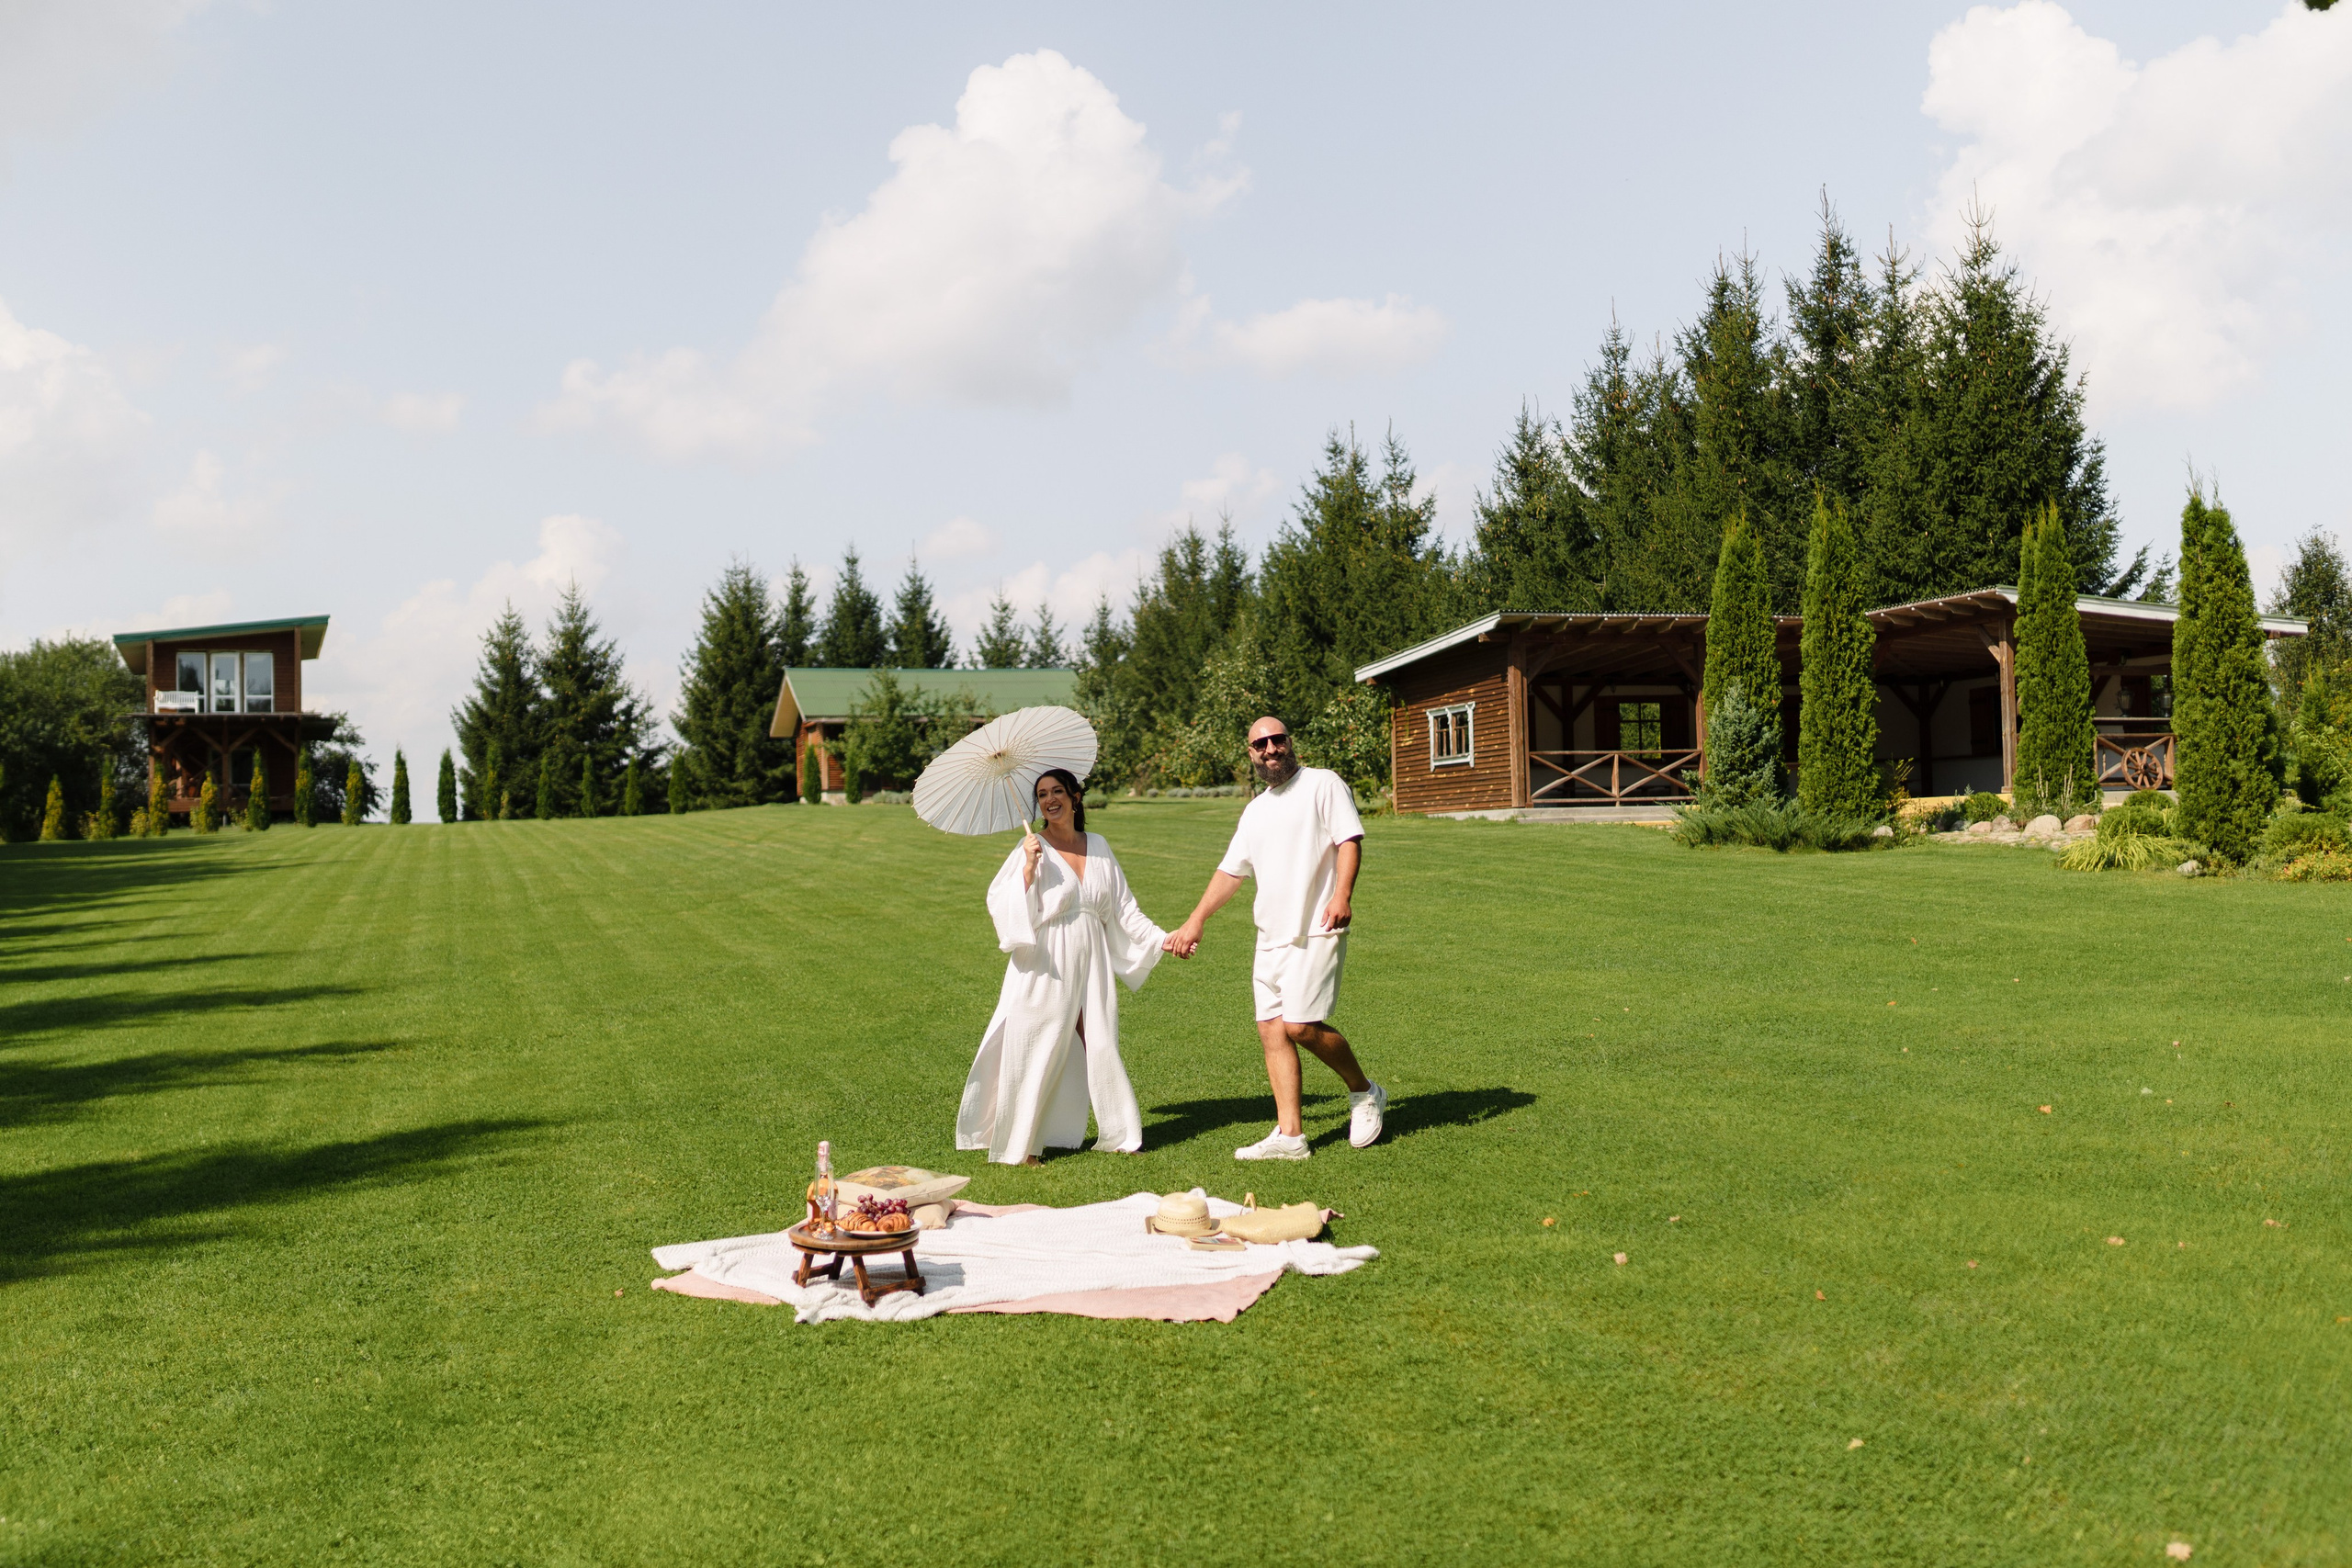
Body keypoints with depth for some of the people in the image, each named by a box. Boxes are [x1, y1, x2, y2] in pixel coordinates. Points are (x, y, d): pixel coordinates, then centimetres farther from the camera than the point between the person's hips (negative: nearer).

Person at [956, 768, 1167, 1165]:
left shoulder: (1097, 847, 11)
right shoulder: (1031, 849, -2)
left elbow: (1123, 908, 16)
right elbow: (1004, 906, -12)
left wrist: (1161, 939, 11)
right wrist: (1029, 867, -21)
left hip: (1091, 964, 4)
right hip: (1045, 968, -4)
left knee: (1101, 1047, 5)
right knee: (1034, 1051, -3)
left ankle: (1118, 1134, 18)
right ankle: (1015, 1146, 3)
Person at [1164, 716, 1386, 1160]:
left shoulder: (1322, 784, 0)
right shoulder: (1255, 811, 21)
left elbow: (1349, 840, -10)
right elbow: (1231, 870, 26)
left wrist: (1342, 894, -25)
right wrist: (1196, 922, 23)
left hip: (1315, 930, -7)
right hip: (1270, 936, 7)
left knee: (1301, 1025, -15)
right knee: (1272, 1028, 0)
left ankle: (1364, 1092, 8)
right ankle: (1289, 1135, 3)